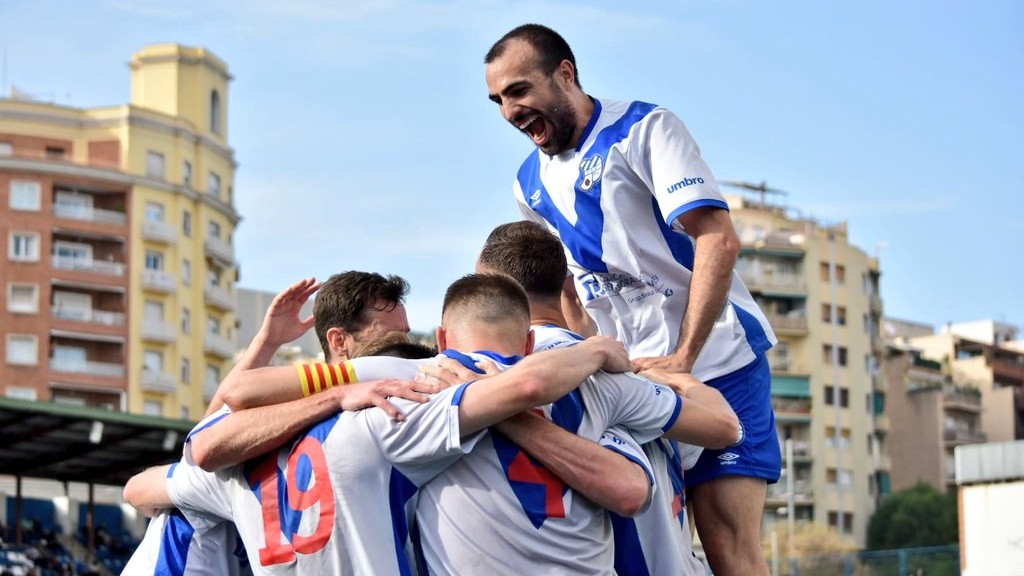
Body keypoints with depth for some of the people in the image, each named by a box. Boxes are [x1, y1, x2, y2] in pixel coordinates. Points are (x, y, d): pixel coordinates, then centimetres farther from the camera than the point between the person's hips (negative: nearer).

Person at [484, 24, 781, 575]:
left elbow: (719, 241, -19)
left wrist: (682, 359, -23)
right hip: (628, 376, 6)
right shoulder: (531, 183, 11)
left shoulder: (644, 129, -9)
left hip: (714, 360, -6)